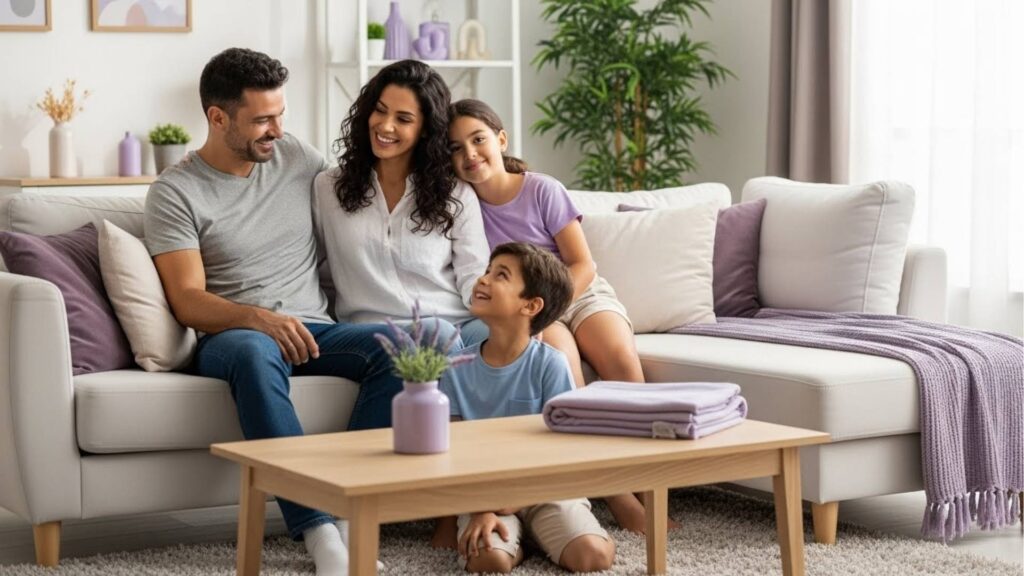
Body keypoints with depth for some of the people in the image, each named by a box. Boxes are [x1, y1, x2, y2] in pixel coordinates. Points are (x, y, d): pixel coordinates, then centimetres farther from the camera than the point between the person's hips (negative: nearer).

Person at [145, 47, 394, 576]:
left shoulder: (298, 157, 12)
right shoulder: (175, 192, -1)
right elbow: (188, 302, -9)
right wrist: (259, 317, -27)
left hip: (313, 330, 4)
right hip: (232, 335, -4)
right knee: (254, 351, -41)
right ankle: (319, 532, -47)